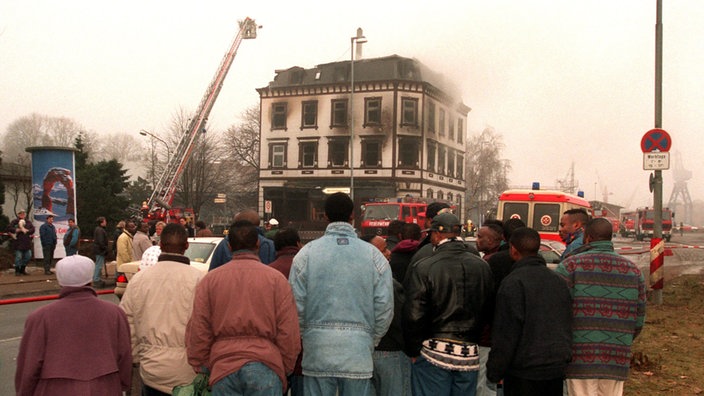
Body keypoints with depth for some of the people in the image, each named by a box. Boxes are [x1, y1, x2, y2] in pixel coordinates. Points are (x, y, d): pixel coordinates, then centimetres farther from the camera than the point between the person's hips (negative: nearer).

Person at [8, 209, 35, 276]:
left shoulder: (28, 222, 13)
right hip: (18, 242, -5)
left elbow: (33, 229, 8)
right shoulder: (14, 221, 1)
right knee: (18, 257, -5)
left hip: (27, 242, 5)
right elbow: (9, 228, -8)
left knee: (28, 256, 7)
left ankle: (22, 269, 22)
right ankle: (17, 271, 7)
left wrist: (27, 230, -10)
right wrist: (17, 230, -16)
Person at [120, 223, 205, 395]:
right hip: (189, 373, -3)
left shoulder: (138, 279, 1)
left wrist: (137, 357, 19)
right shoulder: (198, 278, -11)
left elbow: (126, 324, 6)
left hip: (152, 373, 3)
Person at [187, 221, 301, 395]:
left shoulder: (210, 279, 6)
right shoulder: (276, 278, 1)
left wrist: (202, 368, 16)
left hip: (223, 368, 2)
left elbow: (197, 331, 5)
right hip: (266, 368, -1)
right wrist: (285, 369, 11)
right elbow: (289, 333, 0)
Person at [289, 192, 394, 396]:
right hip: (358, 354, 0)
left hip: (317, 351, 0)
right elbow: (385, 308, -1)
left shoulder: (307, 253, -3)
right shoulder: (373, 255, 0)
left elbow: (296, 304, -3)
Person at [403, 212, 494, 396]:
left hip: (434, 354, -4)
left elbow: (413, 315, -13)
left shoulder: (422, 268, -13)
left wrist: (413, 351, 0)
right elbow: (488, 311, 9)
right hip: (470, 355, 4)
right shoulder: (482, 266, 2)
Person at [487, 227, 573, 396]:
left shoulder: (513, 282, -14)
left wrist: (494, 372, -8)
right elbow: (568, 325, 14)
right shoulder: (558, 280, 9)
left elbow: (505, 334, -15)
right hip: (557, 370, 7)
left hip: (523, 374, -6)